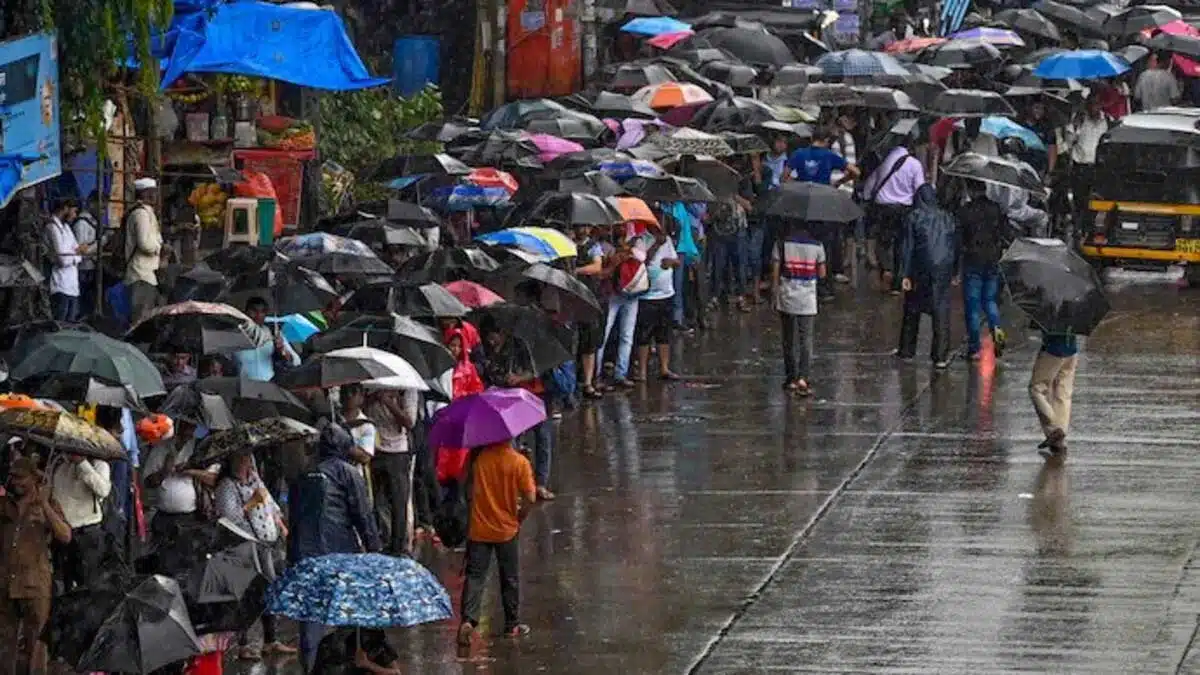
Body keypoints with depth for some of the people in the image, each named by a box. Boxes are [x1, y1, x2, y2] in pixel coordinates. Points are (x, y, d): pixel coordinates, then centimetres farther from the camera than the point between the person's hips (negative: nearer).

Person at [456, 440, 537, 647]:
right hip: (507, 529, -1)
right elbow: (530, 498, -14)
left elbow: (466, 485, 3)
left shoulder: (477, 457, -9)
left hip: (479, 529, 1)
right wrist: (519, 517, 1)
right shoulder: (519, 462, -14)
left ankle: (468, 619, -14)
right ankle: (512, 625, 23)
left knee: (475, 576, 5)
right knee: (510, 579, 14)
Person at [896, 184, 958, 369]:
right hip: (943, 269, 2)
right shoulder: (947, 218, 7)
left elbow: (907, 247, -6)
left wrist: (905, 274, -4)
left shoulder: (913, 218, -3)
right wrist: (953, 273, 20)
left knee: (912, 309, 15)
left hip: (920, 270, -2)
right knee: (941, 311, 2)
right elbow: (955, 246, 13)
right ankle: (941, 356, -3)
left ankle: (907, 350, 23)